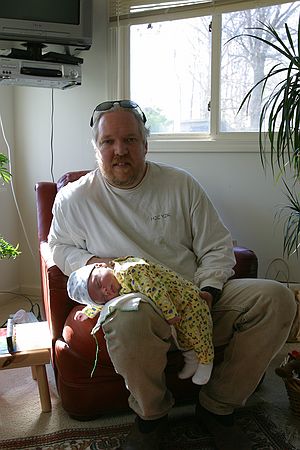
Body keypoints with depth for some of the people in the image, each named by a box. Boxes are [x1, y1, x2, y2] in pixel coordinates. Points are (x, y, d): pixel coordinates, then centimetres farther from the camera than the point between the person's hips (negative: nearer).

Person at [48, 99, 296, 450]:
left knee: (276, 297, -19)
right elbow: (59, 247, 19)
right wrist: (92, 263, -3)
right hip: (133, 302, -2)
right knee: (128, 318, -40)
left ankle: (217, 407, 0)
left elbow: (217, 247, 9)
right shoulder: (73, 198, 4)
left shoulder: (182, 184, 6)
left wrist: (208, 293, -10)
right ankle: (150, 414, -5)